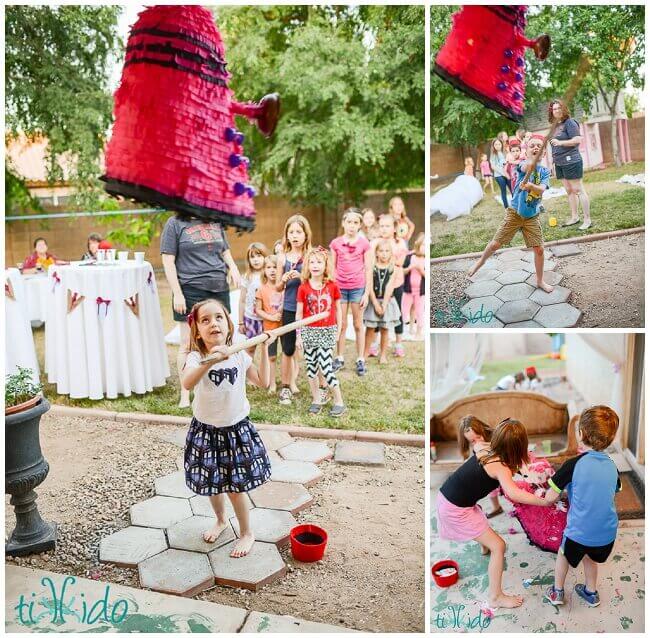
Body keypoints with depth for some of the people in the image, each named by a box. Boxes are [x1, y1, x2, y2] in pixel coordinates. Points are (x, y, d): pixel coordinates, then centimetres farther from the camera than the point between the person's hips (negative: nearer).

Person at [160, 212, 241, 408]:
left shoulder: (215, 222, 14)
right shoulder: (175, 223, -1)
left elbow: (225, 251, 23)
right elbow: (168, 261, -5)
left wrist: (233, 267, 1)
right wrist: (177, 293, -12)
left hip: (219, 290, 5)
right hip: (191, 291, -5)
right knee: (188, 345, 1)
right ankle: (185, 395, 14)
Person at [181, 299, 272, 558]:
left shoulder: (239, 356, -6)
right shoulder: (196, 358, -17)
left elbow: (263, 382, -1)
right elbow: (187, 383, -39)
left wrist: (264, 348, -3)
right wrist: (210, 359, -55)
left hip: (237, 429, 0)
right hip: (206, 430, 0)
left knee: (235, 486, 4)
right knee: (213, 482, 18)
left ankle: (247, 533, 26)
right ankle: (221, 520, 46)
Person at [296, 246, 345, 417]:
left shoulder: (332, 286, -1)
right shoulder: (303, 288, -2)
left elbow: (338, 309, 7)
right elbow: (299, 313, 1)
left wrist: (338, 330, 4)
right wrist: (299, 335, -1)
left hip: (327, 331, -2)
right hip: (309, 331, 2)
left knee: (326, 367, -7)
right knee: (311, 367, 8)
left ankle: (339, 401, 7)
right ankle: (316, 400, 22)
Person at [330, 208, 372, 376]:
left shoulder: (364, 243, -3)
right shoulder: (335, 243, 1)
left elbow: (368, 270, -2)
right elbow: (332, 267, 6)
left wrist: (366, 293, -5)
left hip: (358, 288, -1)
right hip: (340, 288, 1)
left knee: (358, 324, 8)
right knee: (341, 325, 9)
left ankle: (360, 360, 15)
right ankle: (340, 358, 19)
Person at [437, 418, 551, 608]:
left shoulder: (484, 451, 0)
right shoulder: (500, 466, -21)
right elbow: (513, 493, -41)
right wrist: (544, 502, -39)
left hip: (444, 496, 9)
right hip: (456, 511, -9)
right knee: (498, 546, -2)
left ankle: (485, 547, 66)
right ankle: (495, 597, 6)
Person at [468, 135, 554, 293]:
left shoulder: (545, 171, 1)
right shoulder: (522, 165, -9)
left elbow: (541, 190, -17)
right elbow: (529, 166, -35)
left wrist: (530, 186, -38)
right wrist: (534, 159, -58)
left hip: (532, 216, 3)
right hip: (515, 213, -3)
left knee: (539, 249, 2)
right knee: (496, 243, 1)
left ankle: (540, 281, 19)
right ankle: (481, 261, 30)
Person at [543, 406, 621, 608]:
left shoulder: (573, 465, -20)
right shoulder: (611, 466, -4)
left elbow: (550, 498, -15)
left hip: (580, 531, -4)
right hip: (607, 533, 4)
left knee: (564, 554, 26)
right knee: (590, 556, 33)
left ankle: (557, 592, 39)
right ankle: (591, 592, 48)